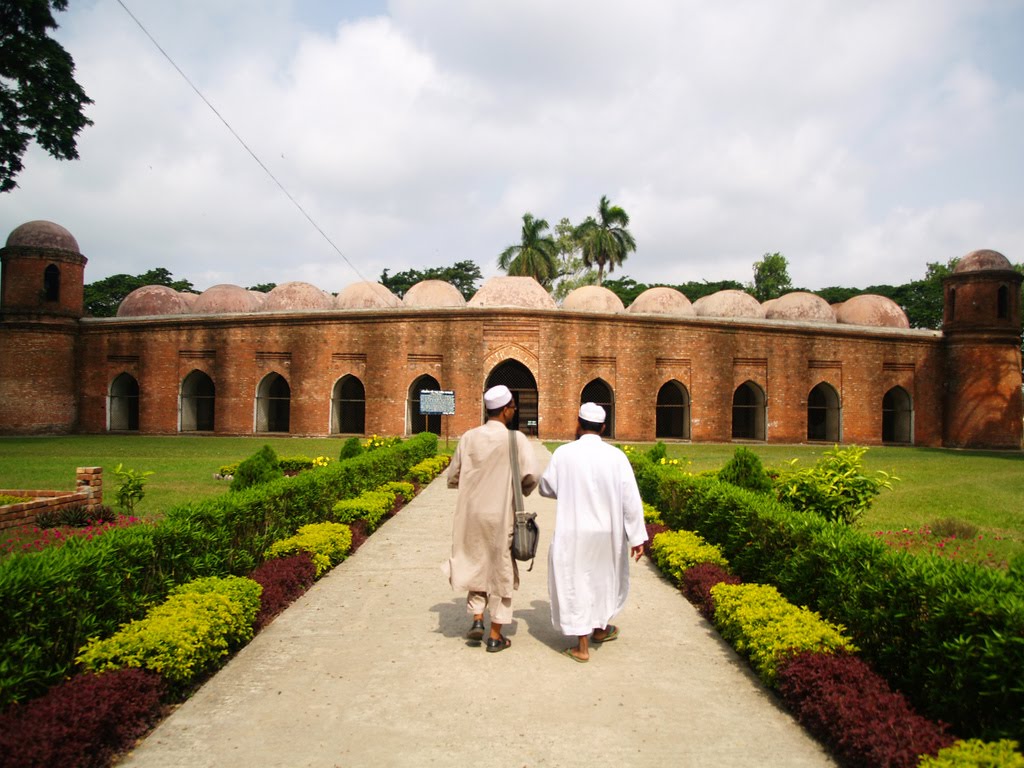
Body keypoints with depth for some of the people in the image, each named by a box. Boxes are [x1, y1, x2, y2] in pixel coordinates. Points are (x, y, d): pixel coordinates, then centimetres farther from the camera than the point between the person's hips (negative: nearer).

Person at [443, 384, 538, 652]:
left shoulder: (469, 437, -2)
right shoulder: (516, 439, -12)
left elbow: (452, 478, 3)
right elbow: (530, 478, -19)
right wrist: (522, 491, 2)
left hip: (472, 513, 3)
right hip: (501, 515, -3)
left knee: (476, 563, 23)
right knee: (500, 570, 10)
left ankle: (477, 618, 15)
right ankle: (495, 635, 17)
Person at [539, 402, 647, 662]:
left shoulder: (563, 453, -11)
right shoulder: (616, 456, -8)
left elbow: (546, 488, 1)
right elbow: (631, 499, -9)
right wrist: (637, 537, -3)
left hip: (573, 534, -2)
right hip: (608, 533, 2)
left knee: (576, 583, 10)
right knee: (605, 577, 24)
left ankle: (582, 646, 15)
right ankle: (600, 628, 41)